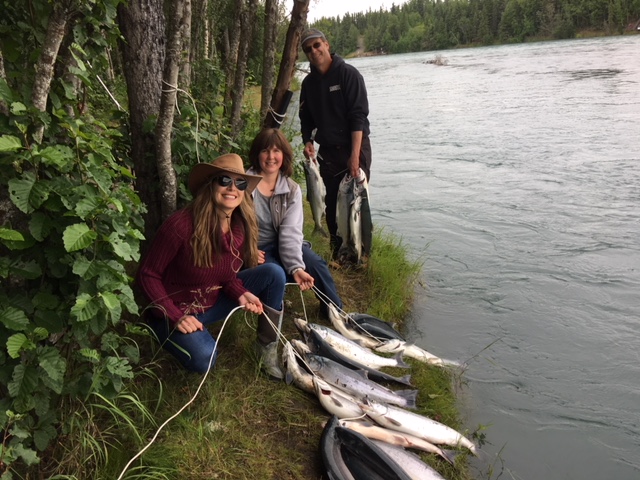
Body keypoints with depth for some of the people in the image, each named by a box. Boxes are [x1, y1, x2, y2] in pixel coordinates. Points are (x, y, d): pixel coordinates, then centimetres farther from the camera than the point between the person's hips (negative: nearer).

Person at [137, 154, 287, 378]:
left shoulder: (242, 226, -10)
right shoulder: (181, 225, -28)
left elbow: (227, 273, 4)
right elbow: (147, 275, -18)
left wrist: (241, 294, -18)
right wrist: (175, 317, -25)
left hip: (213, 301, 6)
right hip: (175, 310, -5)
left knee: (273, 273, -11)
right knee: (203, 359, -32)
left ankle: (267, 347, 0)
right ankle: (172, 334, 3)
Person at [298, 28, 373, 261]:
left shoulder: (348, 74, -9)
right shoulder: (309, 82, 8)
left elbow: (358, 116, -15)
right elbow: (306, 119, 16)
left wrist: (355, 155, -22)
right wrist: (308, 142, -5)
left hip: (355, 148, -5)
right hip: (327, 152, 5)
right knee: (331, 203, 8)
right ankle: (337, 250, 22)